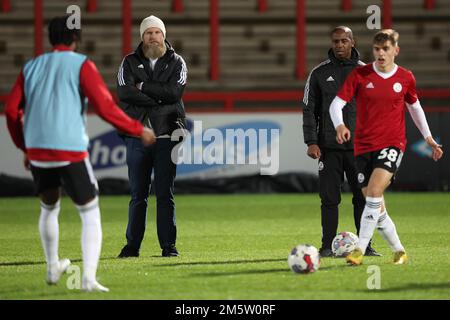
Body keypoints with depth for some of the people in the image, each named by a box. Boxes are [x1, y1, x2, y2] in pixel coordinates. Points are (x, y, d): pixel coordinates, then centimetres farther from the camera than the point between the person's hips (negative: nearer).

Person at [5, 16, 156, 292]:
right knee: (90, 215, 3)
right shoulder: (81, 65, 0)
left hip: (37, 152, 5)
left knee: (49, 209, 28)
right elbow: (105, 107, -8)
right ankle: (89, 277, -12)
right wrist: (139, 131, 3)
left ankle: (53, 268, 39)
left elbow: (12, 111, 9)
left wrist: (24, 147, 23)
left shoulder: (31, 67, 14)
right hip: (70, 152, -5)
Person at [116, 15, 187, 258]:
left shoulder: (176, 63, 7)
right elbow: (124, 92, -10)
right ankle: (132, 245, 8)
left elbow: (175, 91, -11)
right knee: (138, 194, 4)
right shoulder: (130, 63, 8)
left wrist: (143, 87, -9)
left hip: (167, 136, -1)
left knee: (165, 194, 0)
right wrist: (160, 98, -12)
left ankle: (168, 245, 4)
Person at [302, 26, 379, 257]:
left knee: (363, 197, 0)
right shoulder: (319, 73, 4)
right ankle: (327, 246, 4)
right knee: (329, 199, -2)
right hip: (329, 147, -1)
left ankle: (365, 245, 7)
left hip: (359, 147, 1)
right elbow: (309, 109, 3)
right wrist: (311, 142, -5)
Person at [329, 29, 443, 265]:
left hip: (392, 144, -2)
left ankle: (360, 250, -24)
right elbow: (336, 104, -6)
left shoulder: (405, 78, 3)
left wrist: (428, 138, 19)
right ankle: (399, 251, 23)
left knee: (374, 191, -25)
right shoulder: (360, 75, -2)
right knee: (376, 207, 5)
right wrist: (339, 125, -26)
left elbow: (414, 107, 20)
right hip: (364, 146, 2)